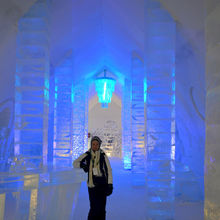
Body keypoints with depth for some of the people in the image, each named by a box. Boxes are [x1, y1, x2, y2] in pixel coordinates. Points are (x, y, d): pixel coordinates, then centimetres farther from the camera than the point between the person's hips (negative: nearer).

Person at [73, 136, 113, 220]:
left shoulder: (103, 156, -2)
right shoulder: (87, 155, 1)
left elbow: (109, 170, -1)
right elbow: (75, 163, 3)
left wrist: (110, 185, -7)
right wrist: (82, 164, -19)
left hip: (102, 184, -1)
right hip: (91, 185, 1)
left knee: (101, 207, -3)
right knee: (94, 207, -2)